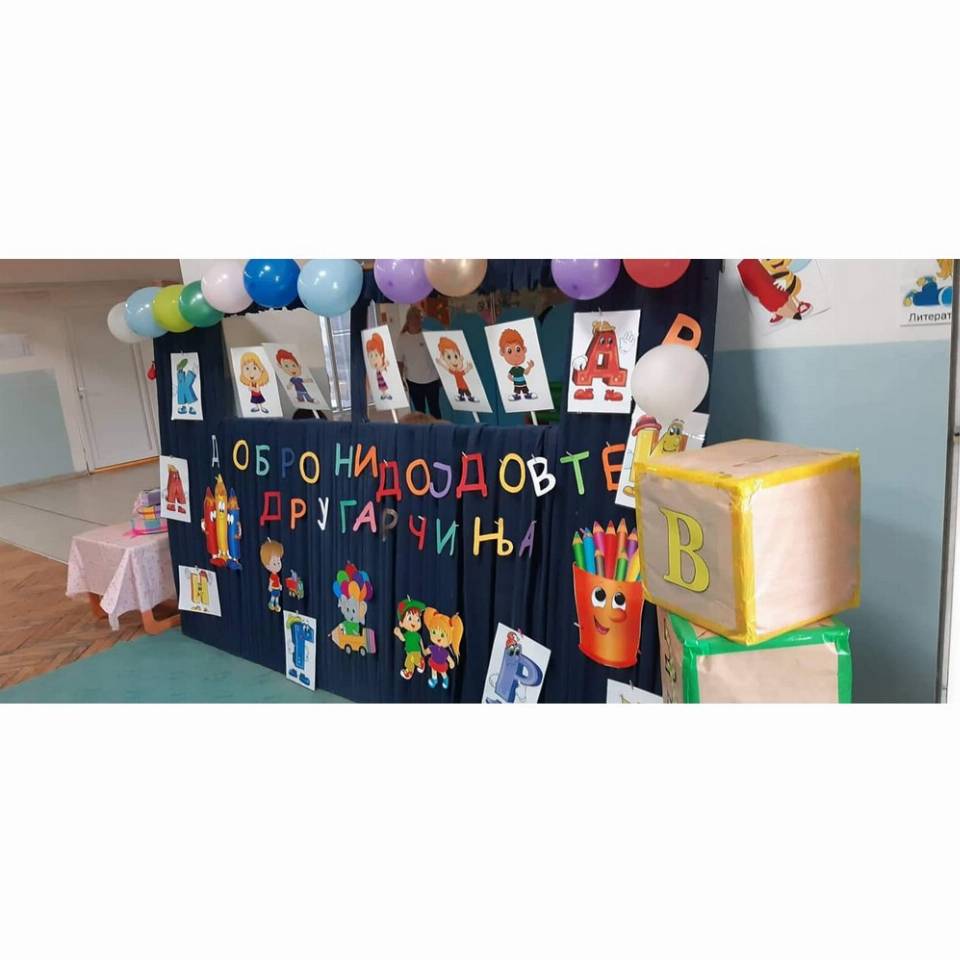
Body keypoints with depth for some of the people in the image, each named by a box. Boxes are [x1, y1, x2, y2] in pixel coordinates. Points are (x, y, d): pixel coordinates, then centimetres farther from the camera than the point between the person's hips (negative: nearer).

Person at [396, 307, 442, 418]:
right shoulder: (402, 338, -4)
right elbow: (400, 361, 0)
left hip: (432, 379, -1)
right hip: (413, 381, 1)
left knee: (434, 409, 8)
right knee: (419, 410, 10)